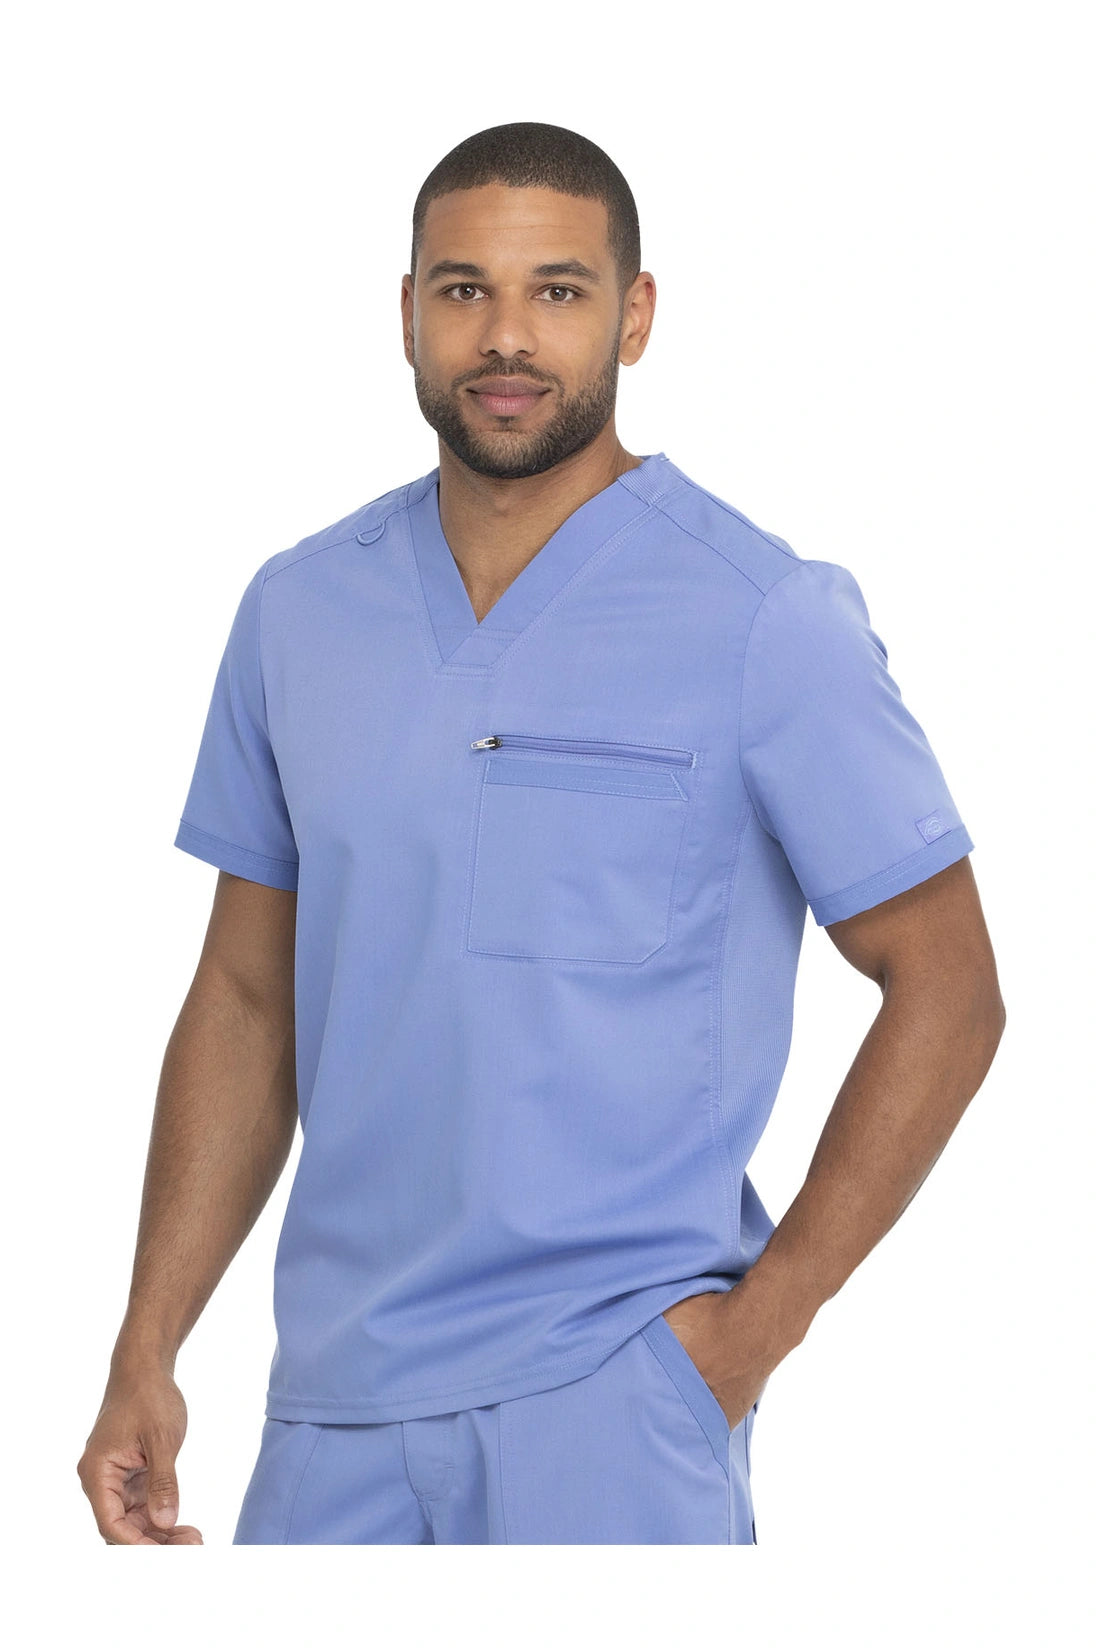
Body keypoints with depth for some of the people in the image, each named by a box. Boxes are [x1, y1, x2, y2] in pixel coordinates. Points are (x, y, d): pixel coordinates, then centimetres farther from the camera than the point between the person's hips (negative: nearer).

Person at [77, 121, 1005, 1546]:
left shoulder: (763, 618, -7)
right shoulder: (296, 610, 7)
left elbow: (944, 991, -4)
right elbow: (247, 998, 13)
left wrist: (757, 1324, -9)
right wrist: (147, 1350, 7)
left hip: (611, 1395, -4)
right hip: (335, 1395, 4)